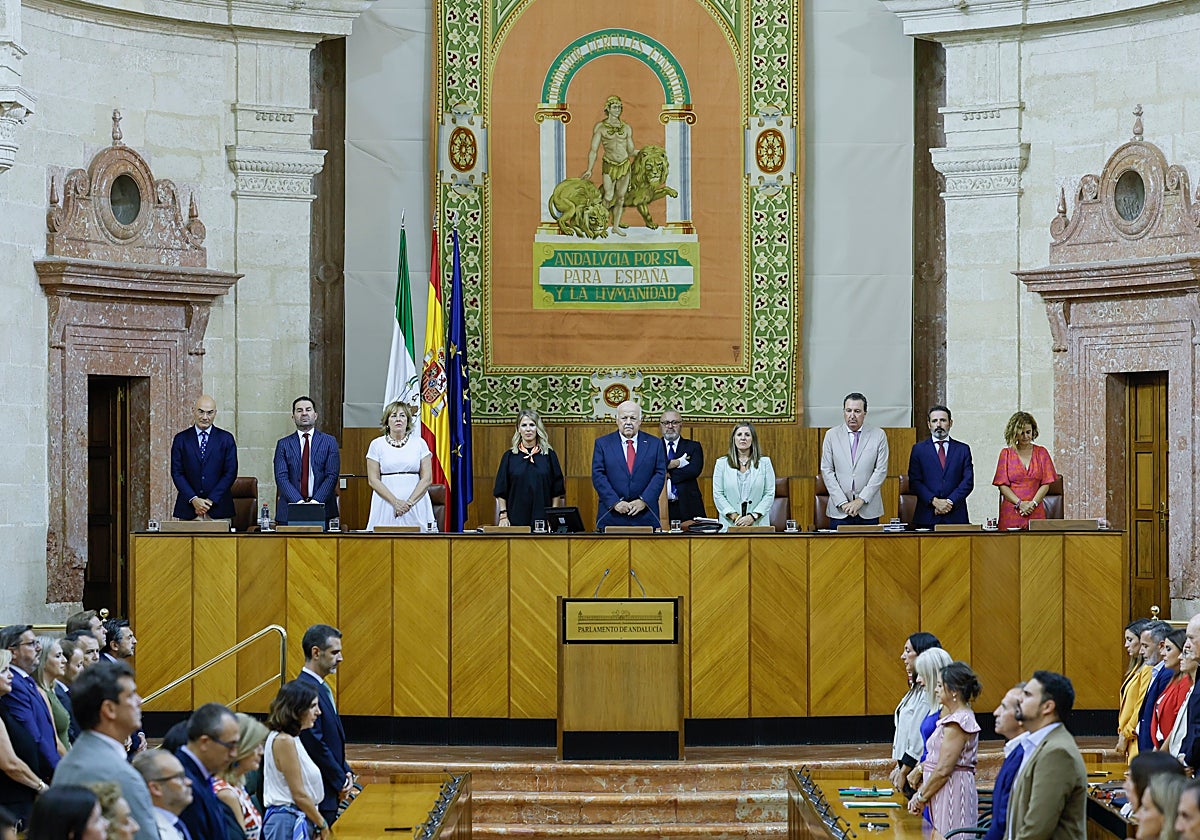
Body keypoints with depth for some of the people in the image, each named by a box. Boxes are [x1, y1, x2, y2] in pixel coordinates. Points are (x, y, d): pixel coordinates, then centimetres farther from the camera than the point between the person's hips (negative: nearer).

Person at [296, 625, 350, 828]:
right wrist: (340, 781, -11)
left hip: (330, 794, 10)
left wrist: (346, 773, 8)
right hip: (317, 795, -10)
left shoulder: (321, 688, 15)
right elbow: (314, 745, -20)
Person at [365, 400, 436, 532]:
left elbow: (427, 479, 2)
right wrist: (395, 501, -11)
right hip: (386, 505, 0)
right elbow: (373, 480, 0)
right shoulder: (377, 444, 6)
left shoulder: (419, 443, 7)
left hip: (416, 505, 0)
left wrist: (410, 502, -11)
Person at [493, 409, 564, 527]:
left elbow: (556, 491, 5)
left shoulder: (549, 455, 4)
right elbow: (501, 492, 5)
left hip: (542, 518, 0)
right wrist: (503, 515, -3)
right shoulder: (509, 457, 4)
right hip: (516, 519, 0)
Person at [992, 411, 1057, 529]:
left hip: (1035, 512, 1)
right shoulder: (1006, 453, 8)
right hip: (1011, 512, -1)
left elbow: (1046, 484, 5)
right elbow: (1002, 485, 1)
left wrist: (1033, 503, -9)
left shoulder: (1041, 452, 11)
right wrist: (1020, 503, -11)